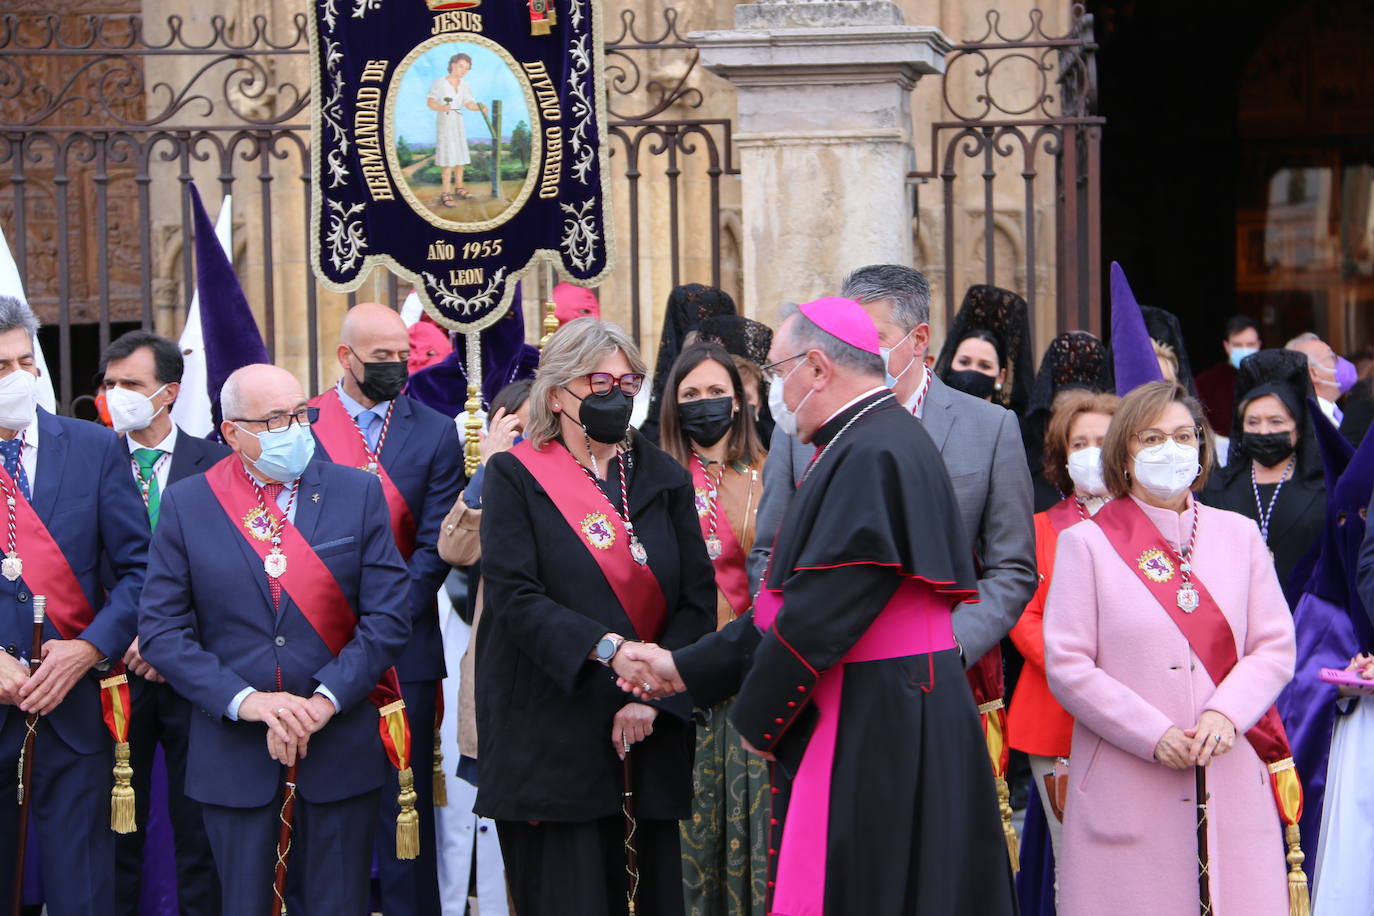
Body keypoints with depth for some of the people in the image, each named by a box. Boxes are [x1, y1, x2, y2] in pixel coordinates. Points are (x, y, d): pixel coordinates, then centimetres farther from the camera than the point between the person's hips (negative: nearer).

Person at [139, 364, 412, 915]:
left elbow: (389, 615, -3)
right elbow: (161, 629, -3)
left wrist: (325, 700, -14)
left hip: (339, 742, 0)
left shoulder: (358, 492, 2)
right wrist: (244, 700, -16)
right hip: (234, 754, 0)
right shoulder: (186, 505, 1)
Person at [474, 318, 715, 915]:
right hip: (552, 741, -3)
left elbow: (698, 598, 4)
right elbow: (514, 596, -11)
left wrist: (655, 694, -9)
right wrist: (606, 648, -24)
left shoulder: (664, 480, 10)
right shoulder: (515, 478, 0)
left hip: (648, 734, 3)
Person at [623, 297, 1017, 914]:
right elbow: (799, 601, 18)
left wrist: (756, 717, -9)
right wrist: (686, 668, 17)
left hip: (870, 734, -10)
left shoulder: (871, 454, -18)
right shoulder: (867, 443, 16)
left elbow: (822, 614, -22)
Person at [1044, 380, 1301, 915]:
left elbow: (1275, 647, 7)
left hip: (1230, 786, 3)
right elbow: (1066, 666, -4)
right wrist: (1153, 735, -13)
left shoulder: (1239, 535, 13)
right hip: (1125, 789, -2)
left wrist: (1225, 715, -11)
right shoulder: (1086, 543, 3)